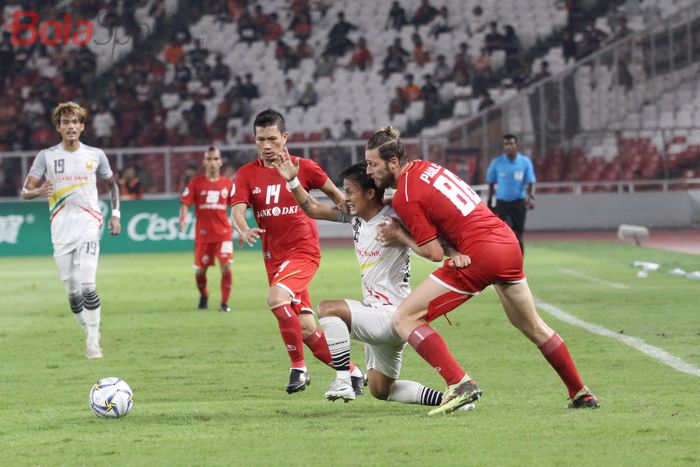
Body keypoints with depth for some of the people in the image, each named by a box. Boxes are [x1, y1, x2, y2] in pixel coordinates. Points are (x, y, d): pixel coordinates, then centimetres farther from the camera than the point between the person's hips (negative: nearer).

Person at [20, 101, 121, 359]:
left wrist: (116, 214, 10)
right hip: (61, 230, 1)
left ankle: (93, 341, -12)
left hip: (88, 225, -1)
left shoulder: (95, 155, 5)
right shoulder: (46, 156, 2)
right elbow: (25, 191, -1)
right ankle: (90, 335, 21)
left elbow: (112, 184, 21)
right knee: (72, 291, 2)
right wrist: (38, 191, -24)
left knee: (87, 284, -17)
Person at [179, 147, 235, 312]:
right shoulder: (195, 183, 0)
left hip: (223, 232, 0)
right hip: (203, 233, 0)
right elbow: (185, 204, -4)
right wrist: (183, 219, -21)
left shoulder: (228, 184, 5)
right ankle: (203, 296, 37)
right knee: (200, 270, 7)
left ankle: (224, 303, -5)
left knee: (226, 266, -15)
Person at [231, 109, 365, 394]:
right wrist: (244, 230, -31)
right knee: (306, 329, 3)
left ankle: (298, 366, -16)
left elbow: (334, 193, 12)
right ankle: (352, 373, 21)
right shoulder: (248, 173, 3)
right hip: (274, 257, 4)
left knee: (276, 297, -30)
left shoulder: (303, 167, -3)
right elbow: (237, 209, -11)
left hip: (304, 250, -4)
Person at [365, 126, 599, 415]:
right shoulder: (424, 166, 11)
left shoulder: (405, 198, -11)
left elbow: (435, 252, -11)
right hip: (508, 242, 9)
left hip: (478, 255, -9)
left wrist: (399, 236, 4)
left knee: (404, 320, -4)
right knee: (532, 326, 28)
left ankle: (460, 385, -13)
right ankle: (581, 394, 35)